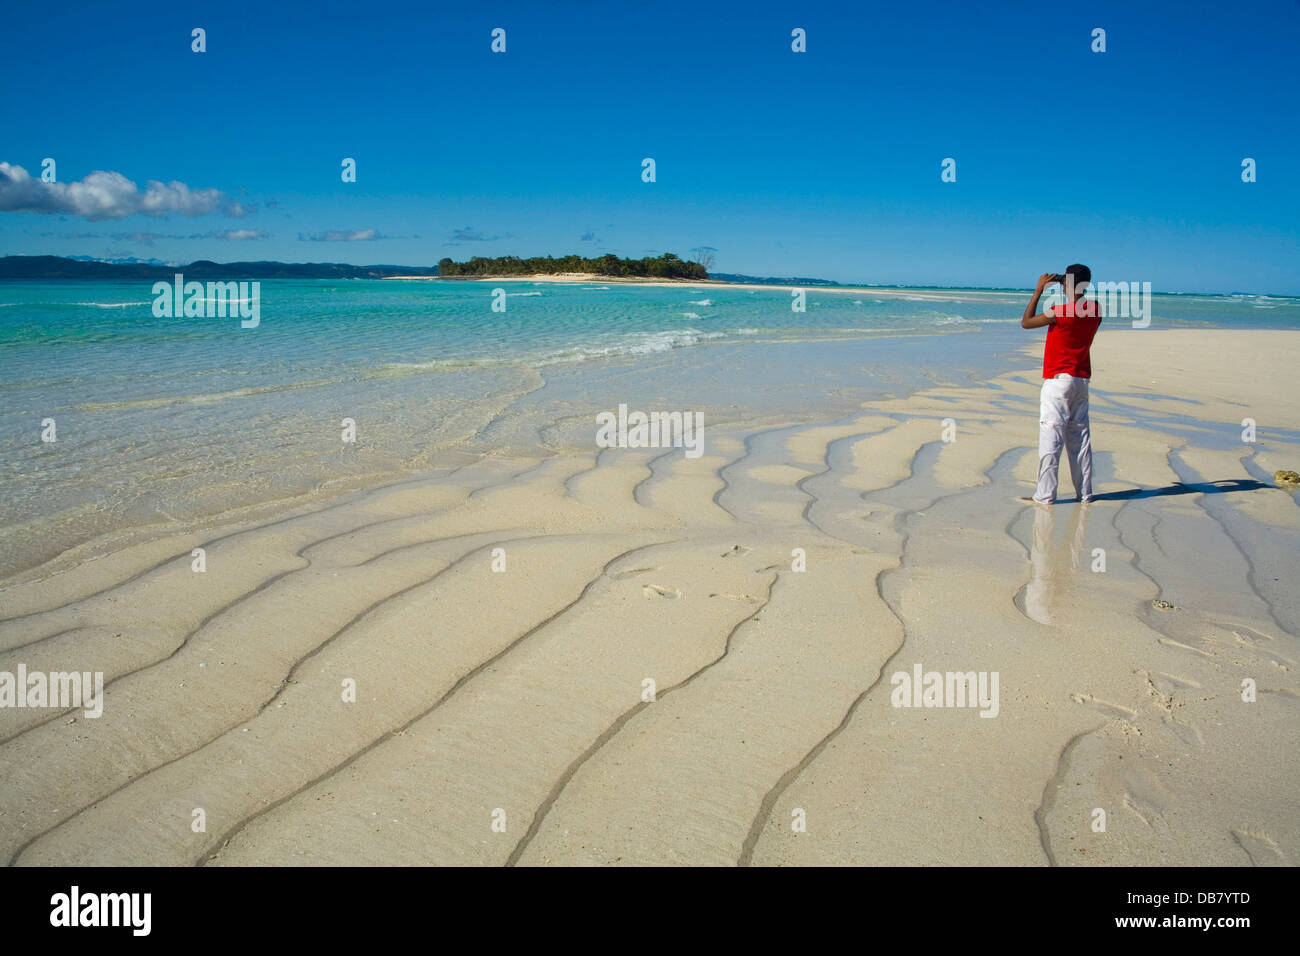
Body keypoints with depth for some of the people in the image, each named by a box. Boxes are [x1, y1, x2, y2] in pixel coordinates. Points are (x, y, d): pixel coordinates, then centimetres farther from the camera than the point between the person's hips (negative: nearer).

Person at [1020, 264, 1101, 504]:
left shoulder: (1061, 311, -17)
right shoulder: (1095, 310, 3)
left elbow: (1026, 322, -7)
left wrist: (1038, 290, -2)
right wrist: (1069, 288, 18)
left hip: (1058, 379, -7)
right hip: (1082, 380, 7)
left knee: (1050, 438, -5)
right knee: (1080, 437, 12)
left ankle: (1045, 495, -4)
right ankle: (1085, 492, 16)